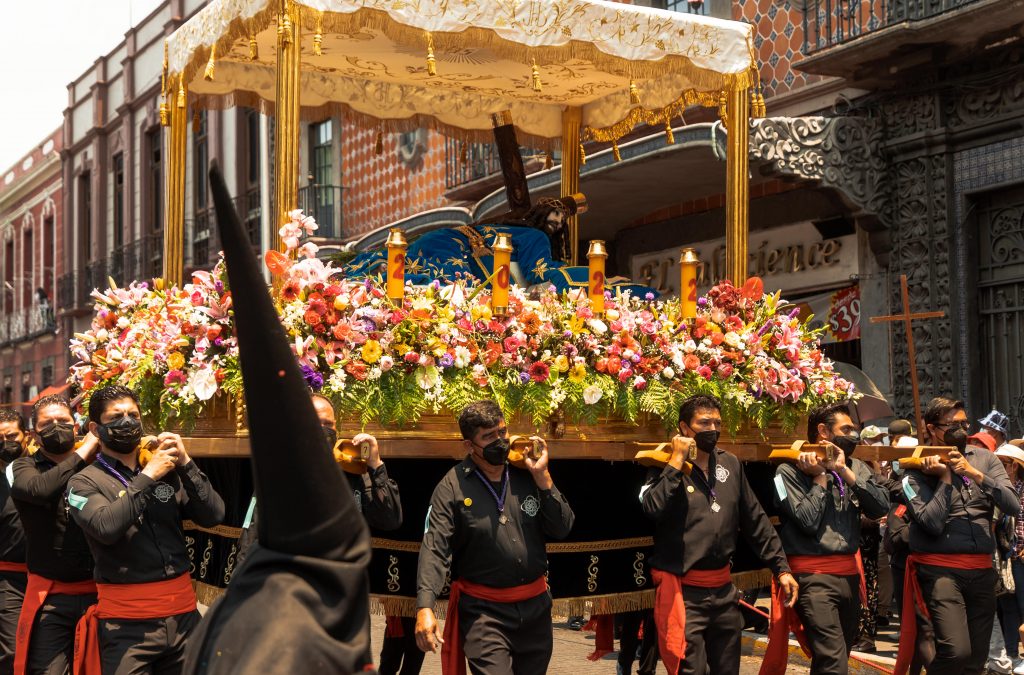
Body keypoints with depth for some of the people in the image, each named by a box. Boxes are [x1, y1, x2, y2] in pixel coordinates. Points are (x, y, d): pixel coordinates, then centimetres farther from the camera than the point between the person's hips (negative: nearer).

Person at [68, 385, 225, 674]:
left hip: (183, 613, 4)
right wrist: (148, 477, -14)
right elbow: (106, 527, -19)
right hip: (126, 622, -4)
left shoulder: (167, 472, 10)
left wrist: (185, 463, -7)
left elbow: (214, 516, 1)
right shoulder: (84, 482, 0)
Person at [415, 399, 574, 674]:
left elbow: (562, 529, 1)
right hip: (483, 610, -4)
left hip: (536, 607, 5)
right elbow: (434, 549, -16)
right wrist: (425, 608, -28)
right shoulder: (452, 486, -9)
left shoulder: (526, 475, 3)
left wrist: (543, 477, -9)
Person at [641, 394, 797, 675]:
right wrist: (678, 461, -19)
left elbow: (755, 520, 14)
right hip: (683, 591, -6)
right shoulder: (666, 466, -6)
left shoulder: (730, 464, 9)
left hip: (723, 589, 6)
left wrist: (781, 568, 10)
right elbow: (653, 509, -25)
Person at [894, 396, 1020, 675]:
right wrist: (945, 478, -11)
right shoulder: (918, 471, -2)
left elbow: (1013, 506, -2)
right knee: (956, 650, -22)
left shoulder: (984, 459, 9)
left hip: (982, 569, 5)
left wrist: (976, 475, -11)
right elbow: (933, 524, -14)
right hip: (940, 569, -4)